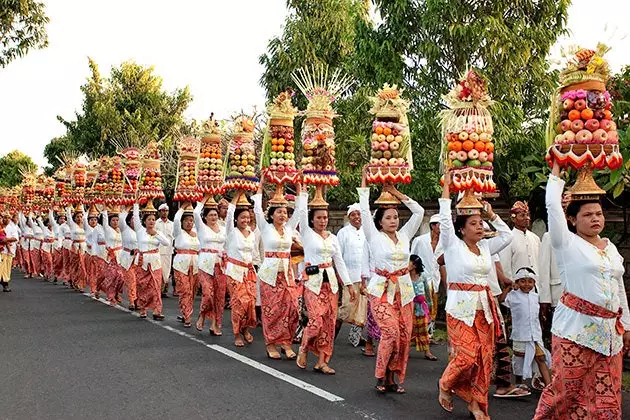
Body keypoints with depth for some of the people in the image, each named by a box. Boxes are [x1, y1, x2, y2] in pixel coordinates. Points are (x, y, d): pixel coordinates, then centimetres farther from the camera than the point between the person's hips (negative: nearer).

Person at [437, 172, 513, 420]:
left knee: (484, 357, 4)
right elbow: (445, 218, -12)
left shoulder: (485, 247, 12)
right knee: (467, 355, -11)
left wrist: (491, 215, 12)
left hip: (483, 307, 6)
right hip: (460, 307, -6)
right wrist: (446, 187, -9)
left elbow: (507, 235, 18)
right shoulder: (453, 245, -4)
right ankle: (445, 386, 17)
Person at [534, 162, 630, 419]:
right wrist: (556, 171, -1)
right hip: (575, 328, -6)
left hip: (609, 330, 6)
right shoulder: (567, 243, -2)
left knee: (607, 394, 6)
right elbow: (553, 206, -11)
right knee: (567, 389, -2)